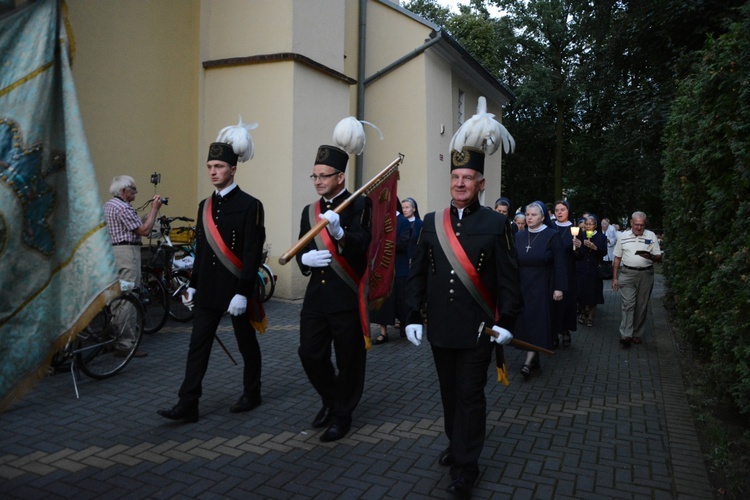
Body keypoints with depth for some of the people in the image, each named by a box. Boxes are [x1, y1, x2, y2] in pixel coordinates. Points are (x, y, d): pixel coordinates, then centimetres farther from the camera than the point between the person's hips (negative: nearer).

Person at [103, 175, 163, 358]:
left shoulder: (108, 205, 18)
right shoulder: (124, 208, -14)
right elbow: (144, 230, -16)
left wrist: (152, 209, 14)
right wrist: (154, 209, -8)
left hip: (112, 251, 11)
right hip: (126, 252, -11)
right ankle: (126, 344, -7)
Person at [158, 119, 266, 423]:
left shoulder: (250, 205, -11)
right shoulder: (205, 206, 9)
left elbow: (253, 253, -16)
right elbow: (200, 249, 15)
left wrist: (242, 293, -20)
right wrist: (192, 286, 13)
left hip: (236, 289, -6)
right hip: (208, 289, 6)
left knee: (247, 344, 10)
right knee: (198, 345, 3)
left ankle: (251, 395, 28)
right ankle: (187, 406, 8)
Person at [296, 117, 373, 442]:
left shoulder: (359, 206, -6)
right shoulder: (309, 211, 12)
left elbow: (361, 247, -19)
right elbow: (300, 253, 14)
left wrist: (339, 232, -37)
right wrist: (305, 259, -9)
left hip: (347, 298, -5)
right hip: (316, 296, 5)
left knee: (348, 360, 5)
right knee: (309, 354, 7)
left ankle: (342, 416, 25)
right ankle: (330, 400, 34)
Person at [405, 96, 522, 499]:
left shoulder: (496, 223, -4)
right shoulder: (431, 222, 4)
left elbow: (508, 278, -4)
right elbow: (417, 274, 5)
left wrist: (506, 321, -9)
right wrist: (413, 316, 1)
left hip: (477, 329, -3)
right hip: (439, 327, 4)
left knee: (470, 395, 4)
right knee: (449, 391, 18)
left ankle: (465, 467, 16)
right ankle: (456, 445, 38)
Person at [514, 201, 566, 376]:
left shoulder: (552, 236, -6)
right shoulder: (519, 236, 7)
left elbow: (559, 264, -9)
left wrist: (559, 288, -14)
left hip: (541, 286, -5)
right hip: (522, 286, 5)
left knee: (537, 321, -5)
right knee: (525, 321, 6)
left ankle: (529, 361, -7)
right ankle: (535, 359, 17)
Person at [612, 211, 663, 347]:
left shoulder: (651, 236, 4)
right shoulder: (623, 236, 6)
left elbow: (659, 258, 4)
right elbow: (617, 259, 10)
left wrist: (650, 256, -20)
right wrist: (614, 278, 6)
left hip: (646, 274, 1)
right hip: (627, 274, -1)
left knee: (642, 305, 7)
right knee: (628, 304, -8)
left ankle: (637, 334, 18)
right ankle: (626, 335, -11)